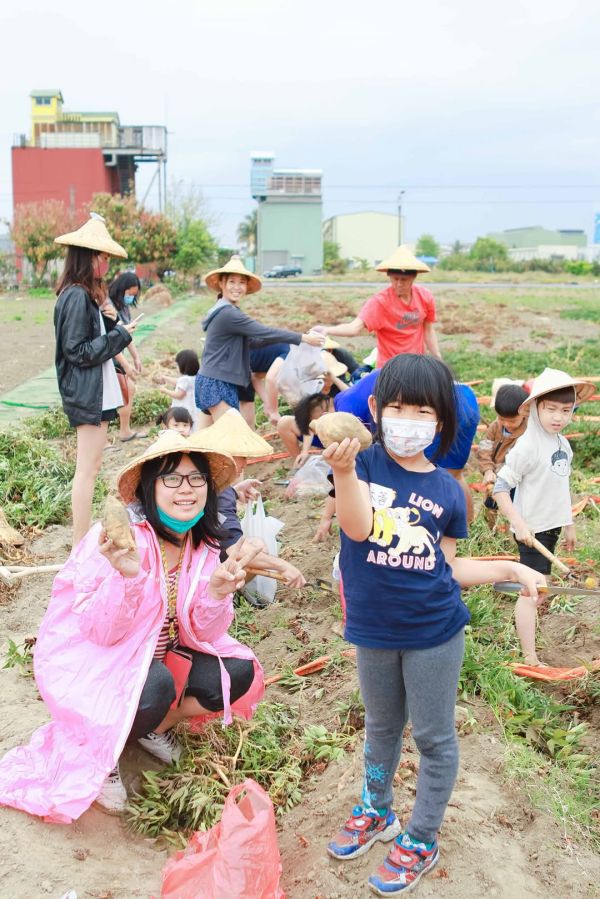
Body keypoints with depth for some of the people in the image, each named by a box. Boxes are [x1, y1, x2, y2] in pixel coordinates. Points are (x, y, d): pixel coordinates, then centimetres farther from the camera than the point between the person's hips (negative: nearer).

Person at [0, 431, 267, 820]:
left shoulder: (203, 544, -7)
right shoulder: (121, 537, -25)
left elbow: (204, 635, -7)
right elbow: (102, 633, -24)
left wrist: (217, 592, -28)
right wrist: (126, 576, -42)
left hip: (151, 654, 6)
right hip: (88, 661, -6)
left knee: (239, 672, -11)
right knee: (155, 687, -34)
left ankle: (154, 726, 13)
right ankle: (98, 750, -2)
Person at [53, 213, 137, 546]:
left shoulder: (89, 294, 13)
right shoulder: (77, 297, -17)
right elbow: (78, 351, -20)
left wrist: (110, 320, -4)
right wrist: (121, 335, -15)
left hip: (96, 392, 10)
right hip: (88, 394, -10)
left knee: (89, 467, 16)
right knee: (87, 470, -5)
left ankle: (84, 538, 25)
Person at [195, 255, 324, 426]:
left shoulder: (225, 311, 15)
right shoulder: (228, 313, -17)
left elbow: (252, 341, 17)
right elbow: (265, 332, -18)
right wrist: (303, 338, -12)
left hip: (211, 382, 10)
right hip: (217, 383, -10)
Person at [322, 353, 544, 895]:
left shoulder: (447, 491, -3)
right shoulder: (364, 462, -9)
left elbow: (447, 567, 5)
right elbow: (357, 527, -25)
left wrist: (510, 570, -6)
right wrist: (344, 469, -43)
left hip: (434, 631, 0)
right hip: (374, 630, 0)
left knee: (434, 737, 10)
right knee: (382, 726, 22)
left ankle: (421, 841, 30)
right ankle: (377, 811, 45)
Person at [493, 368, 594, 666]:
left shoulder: (562, 443, 6)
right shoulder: (527, 446, -19)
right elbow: (500, 488, -20)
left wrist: (568, 525, 20)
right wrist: (519, 524, -26)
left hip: (552, 527, 8)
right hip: (532, 529, -8)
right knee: (531, 592, -3)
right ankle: (530, 659, 3)